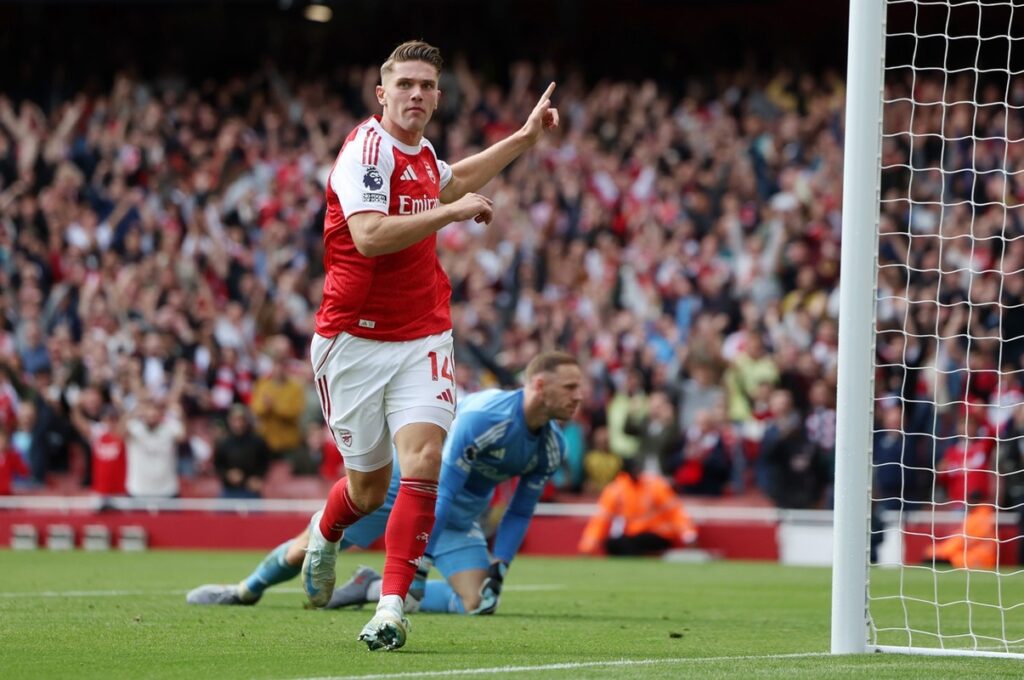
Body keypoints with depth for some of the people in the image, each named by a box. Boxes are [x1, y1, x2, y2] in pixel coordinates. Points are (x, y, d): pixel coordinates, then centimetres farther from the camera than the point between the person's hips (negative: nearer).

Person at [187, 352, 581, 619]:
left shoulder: (552, 447, -11)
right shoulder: (482, 417, -33)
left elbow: (520, 513, 4)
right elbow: (441, 490, -32)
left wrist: (499, 567, -7)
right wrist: (420, 562, -32)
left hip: (459, 516, 5)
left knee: (479, 604, -15)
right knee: (308, 547, 2)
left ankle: (374, 589, 3)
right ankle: (245, 591, 32)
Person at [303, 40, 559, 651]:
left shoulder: (422, 154, 10)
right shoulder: (368, 149, -14)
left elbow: (454, 180, 36)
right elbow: (369, 235, -29)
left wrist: (525, 137, 36)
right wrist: (452, 211, -24)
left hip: (422, 337, 5)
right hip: (354, 340, -5)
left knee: (424, 460, -18)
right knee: (369, 486, 7)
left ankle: (393, 607, -17)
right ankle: (325, 535, 44)